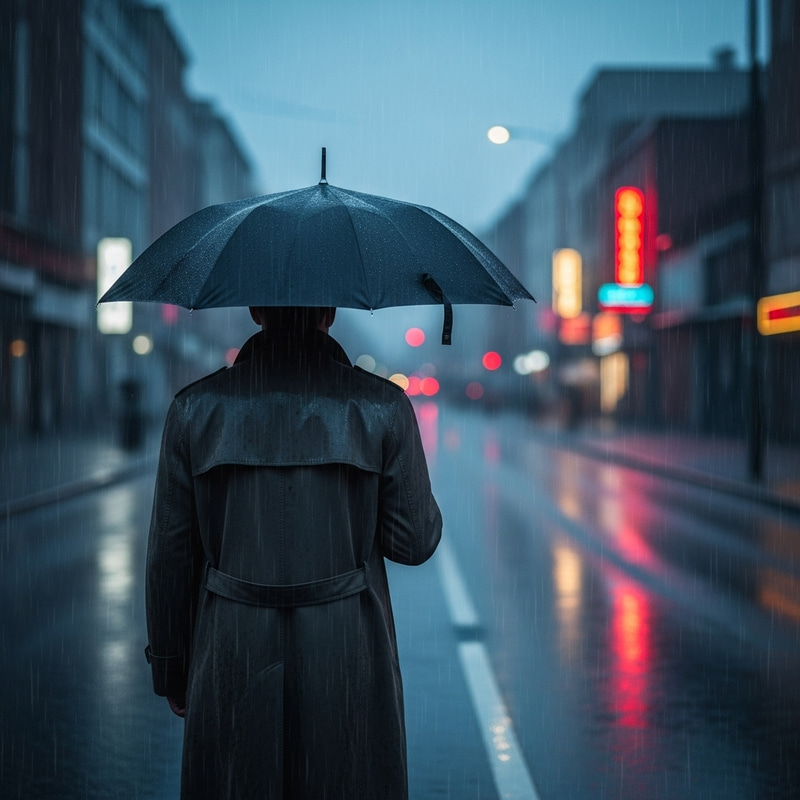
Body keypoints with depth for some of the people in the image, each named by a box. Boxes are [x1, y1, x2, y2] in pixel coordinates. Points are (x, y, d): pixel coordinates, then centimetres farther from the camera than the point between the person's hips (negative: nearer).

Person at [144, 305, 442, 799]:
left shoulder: (195, 408, -3)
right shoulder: (383, 406, -6)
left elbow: (171, 552, 0)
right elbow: (414, 541, -2)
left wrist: (171, 667, 11)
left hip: (234, 662, 1)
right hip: (347, 662, -1)